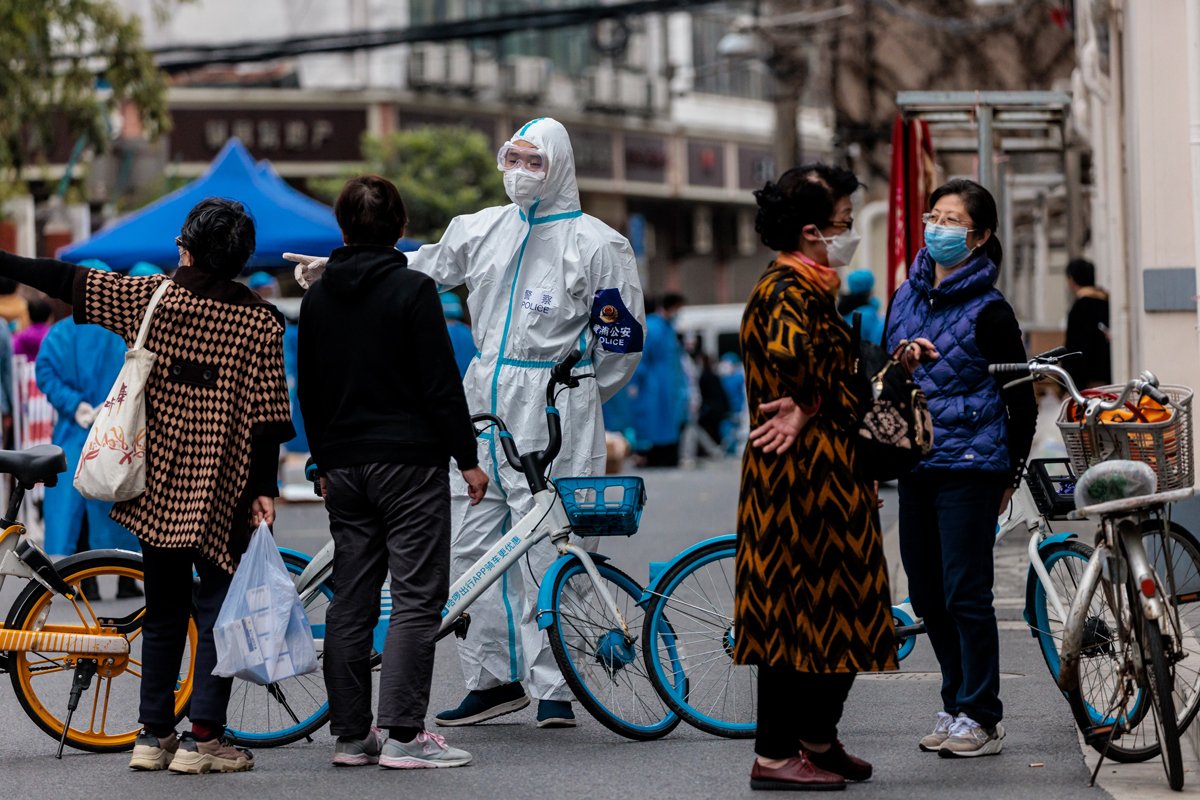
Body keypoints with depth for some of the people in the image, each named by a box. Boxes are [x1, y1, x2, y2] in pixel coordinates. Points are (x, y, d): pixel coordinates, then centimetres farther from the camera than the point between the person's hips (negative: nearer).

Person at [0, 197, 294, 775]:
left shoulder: (149, 299, -2)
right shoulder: (260, 323, -5)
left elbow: (69, 282, 4)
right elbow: (269, 415, -8)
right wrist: (264, 489, -4)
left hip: (155, 487, 3)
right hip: (220, 492, -3)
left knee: (163, 612, 14)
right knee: (218, 611, 3)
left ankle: (153, 735, 15)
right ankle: (202, 738, -3)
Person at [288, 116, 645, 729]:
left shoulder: (596, 244, -2)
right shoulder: (482, 230, 13)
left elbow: (623, 336, 2)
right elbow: (417, 270, 22)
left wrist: (577, 397, 5)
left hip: (554, 408, -6)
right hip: (482, 403, 6)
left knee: (544, 551, -7)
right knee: (470, 543, 5)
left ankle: (554, 687, -1)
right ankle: (492, 679, 13)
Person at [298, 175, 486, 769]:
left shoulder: (318, 298, 9)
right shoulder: (412, 290, -9)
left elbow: (309, 392, 15)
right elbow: (441, 384, -11)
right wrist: (467, 457, -5)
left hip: (344, 467, 6)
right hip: (409, 460, -6)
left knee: (350, 601, 8)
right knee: (416, 597, -5)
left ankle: (350, 734, 9)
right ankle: (404, 735, -10)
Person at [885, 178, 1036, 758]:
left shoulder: (988, 312, -8)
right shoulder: (906, 297, 10)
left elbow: (1021, 399, -3)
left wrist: (1012, 475, 0)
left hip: (969, 469, -6)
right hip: (915, 466, 6)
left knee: (965, 595, -5)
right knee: (928, 597, 10)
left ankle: (981, 718, 2)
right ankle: (955, 704, 22)